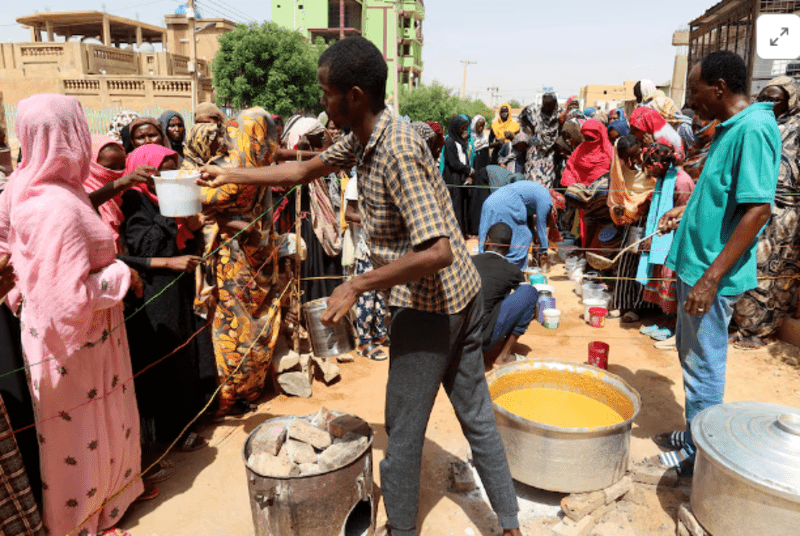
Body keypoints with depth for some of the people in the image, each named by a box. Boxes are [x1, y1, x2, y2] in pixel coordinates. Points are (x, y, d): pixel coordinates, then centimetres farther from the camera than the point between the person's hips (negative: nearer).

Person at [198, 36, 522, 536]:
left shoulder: (397, 151, -24)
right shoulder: (364, 137, 4)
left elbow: (437, 251, -30)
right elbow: (304, 170, 18)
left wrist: (356, 285, -24)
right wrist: (231, 174, 20)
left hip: (428, 305, -9)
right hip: (462, 292, 9)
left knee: (404, 428, 11)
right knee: (476, 414, 18)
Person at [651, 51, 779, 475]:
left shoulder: (753, 129, -19)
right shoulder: (730, 127, 11)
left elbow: (757, 209, -25)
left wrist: (711, 279, -26)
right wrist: (686, 211, 10)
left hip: (713, 273, -10)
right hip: (695, 263, 10)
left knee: (703, 366, 4)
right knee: (691, 355, 20)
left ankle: (699, 455, 20)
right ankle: (693, 435, 36)